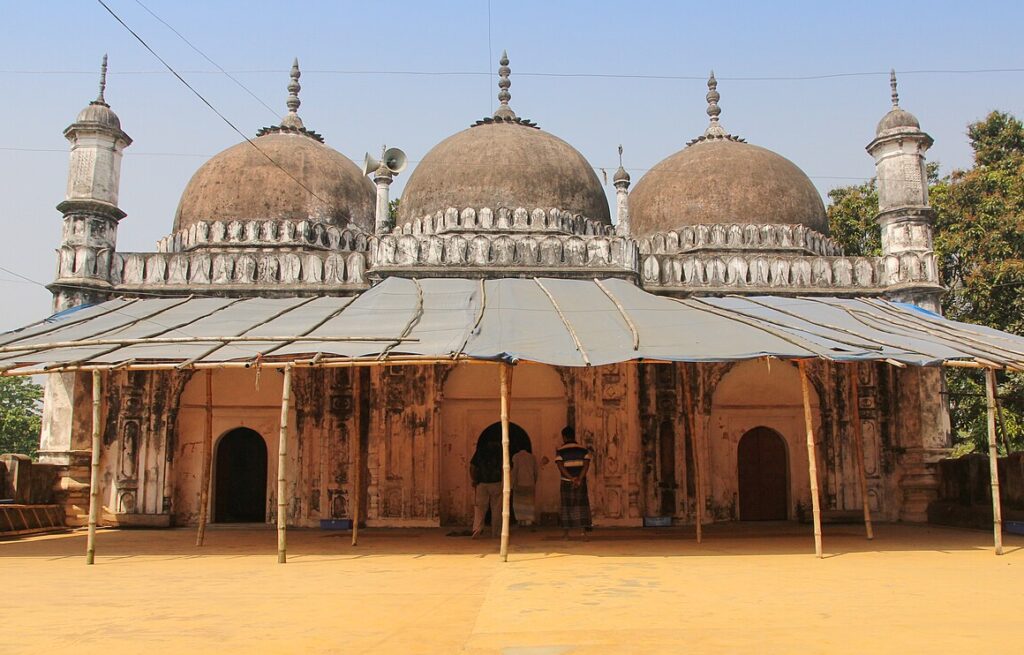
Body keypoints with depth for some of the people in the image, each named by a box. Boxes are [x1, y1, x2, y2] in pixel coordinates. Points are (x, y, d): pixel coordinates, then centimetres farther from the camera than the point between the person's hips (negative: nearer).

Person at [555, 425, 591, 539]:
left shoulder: (560, 450, -1)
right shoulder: (583, 449, 4)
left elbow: (560, 466, -12)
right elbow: (586, 465, -7)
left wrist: (571, 478, -15)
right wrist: (579, 479, -14)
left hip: (566, 482, -1)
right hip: (581, 482, 1)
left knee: (567, 506, 8)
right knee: (581, 504, 4)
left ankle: (566, 532, 11)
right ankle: (583, 530, -7)